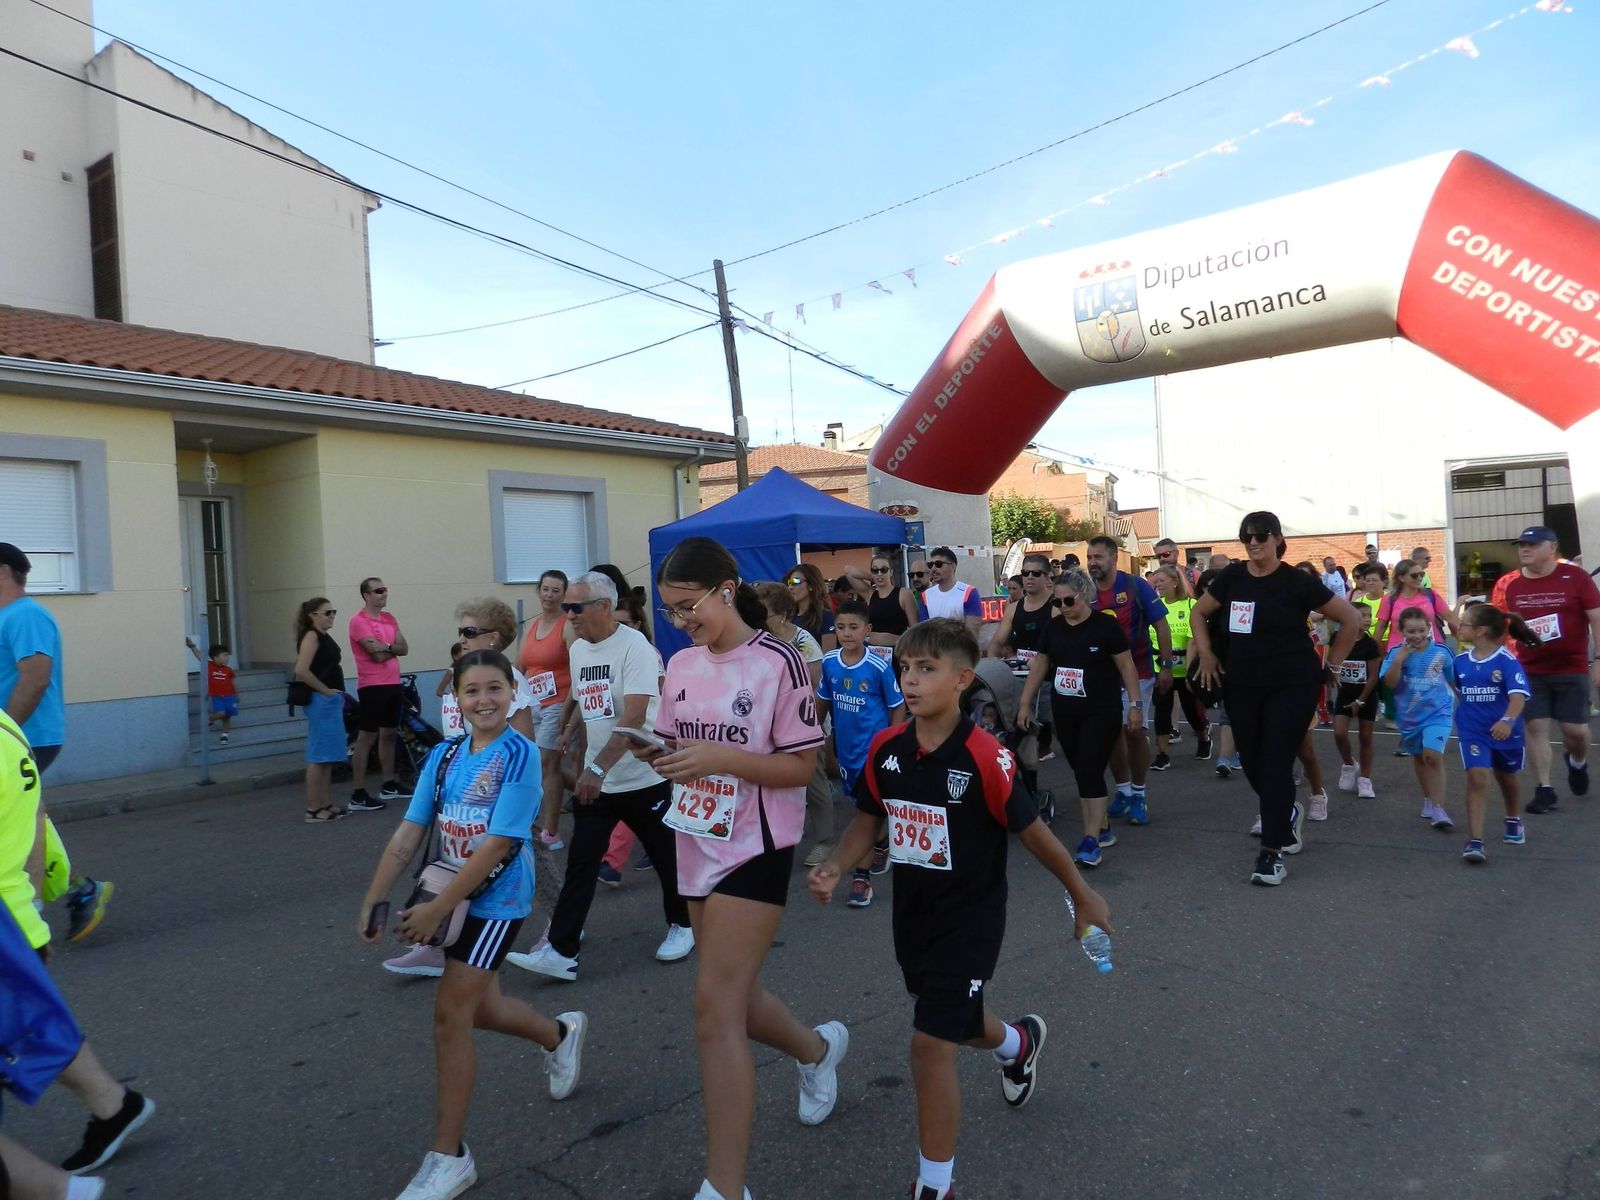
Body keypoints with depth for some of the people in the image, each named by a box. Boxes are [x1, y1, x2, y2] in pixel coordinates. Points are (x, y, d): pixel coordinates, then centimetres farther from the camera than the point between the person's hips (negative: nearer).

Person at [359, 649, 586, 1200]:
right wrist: (373, 900, -3)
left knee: (450, 1014, -6)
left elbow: (497, 844, -22)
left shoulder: (520, 755, -18)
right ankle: (561, 1035, 49)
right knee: (480, 1008, 18)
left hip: (496, 899, -6)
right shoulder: (444, 755, 0)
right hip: (457, 896, 7)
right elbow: (409, 831, 2)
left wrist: (437, 907, -22)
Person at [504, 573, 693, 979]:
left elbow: (634, 717, -27)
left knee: (666, 858, 11)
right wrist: (585, 760, 15)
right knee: (580, 863, 2)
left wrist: (599, 767, -33)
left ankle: (681, 925, 32)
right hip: (595, 778, 6)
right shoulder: (577, 649, 5)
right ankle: (560, 952, 5)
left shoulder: (635, 647, -19)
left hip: (644, 778, -6)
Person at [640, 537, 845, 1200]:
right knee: (731, 998, 18)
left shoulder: (777, 662, -14)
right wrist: (657, 756, -10)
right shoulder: (682, 665, 5)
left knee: (715, 1007, -11)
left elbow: (802, 766, -14)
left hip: (753, 849, -7)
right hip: (698, 845, 7)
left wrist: (720, 758, -25)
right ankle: (817, 1048, 48)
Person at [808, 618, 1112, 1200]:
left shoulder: (984, 757, -23)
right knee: (955, 1019, 27)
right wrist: (835, 867, -13)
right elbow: (868, 818, 5)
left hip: (969, 917, -6)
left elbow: (1032, 831, -12)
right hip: (912, 913, 6)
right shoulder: (885, 747, -8)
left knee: (931, 1043, -9)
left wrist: (1083, 896, 0)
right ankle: (1018, 1042, 63)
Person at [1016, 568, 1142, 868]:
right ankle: (1101, 830, 22)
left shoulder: (1106, 626, -9)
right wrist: (1025, 703, 11)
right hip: (1064, 714, 5)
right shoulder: (1053, 628, 5)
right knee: (1081, 773, 9)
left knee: (1090, 772, -10)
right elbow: (1039, 666, 11)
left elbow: (1126, 666, -5)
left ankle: (1090, 842, -6)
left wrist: (1136, 703, -7)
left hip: (1101, 713, -5)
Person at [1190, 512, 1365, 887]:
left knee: (1276, 764, -6)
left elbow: (1352, 619, -2)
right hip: (1242, 686, 4)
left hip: (1292, 686, -4)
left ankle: (1272, 853, 1)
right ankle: (1286, 814, 39)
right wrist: (1206, 655, 7)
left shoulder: (1297, 582, -9)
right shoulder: (1232, 578, 1)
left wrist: (1331, 663, -1)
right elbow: (1199, 613, 16)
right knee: (1252, 763, 10)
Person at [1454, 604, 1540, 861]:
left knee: (1507, 780, 21)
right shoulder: (1461, 660, -3)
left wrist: (1508, 720, -44)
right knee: (1477, 778, -15)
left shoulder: (1507, 661, -17)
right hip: (1472, 732, 2)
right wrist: (1465, 715, 21)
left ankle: (1513, 823, 50)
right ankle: (1474, 841, -17)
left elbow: (1518, 696, -29)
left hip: (1505, 731, -2)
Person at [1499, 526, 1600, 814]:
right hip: (1531, 671, 3)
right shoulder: (1513, 586, 4)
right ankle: (1543, 789, 8)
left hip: (1572, 669, -3)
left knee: (1575, 729, 1)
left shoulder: (1575, 577, -7)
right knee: (1536, 727, -1)